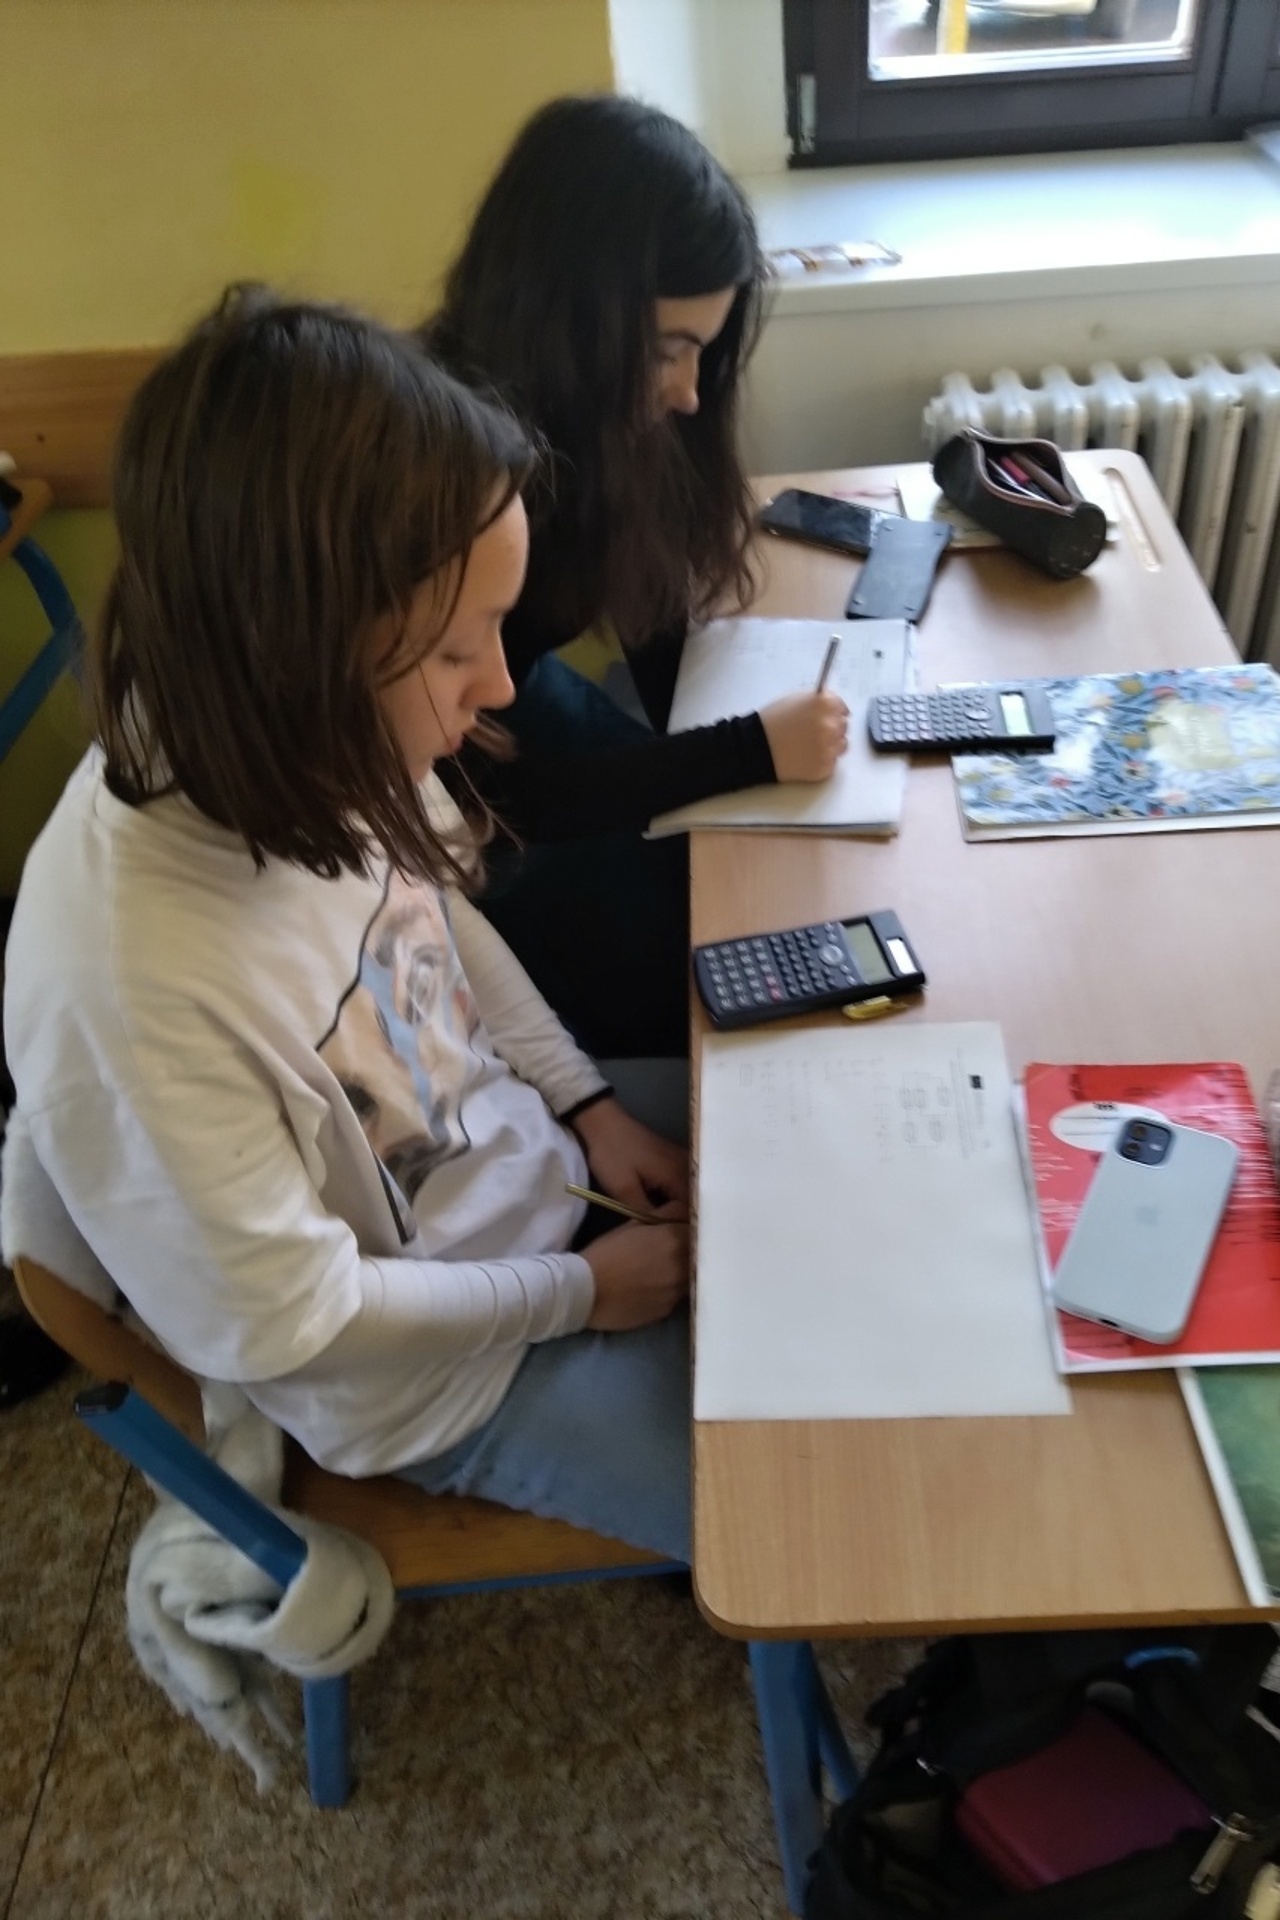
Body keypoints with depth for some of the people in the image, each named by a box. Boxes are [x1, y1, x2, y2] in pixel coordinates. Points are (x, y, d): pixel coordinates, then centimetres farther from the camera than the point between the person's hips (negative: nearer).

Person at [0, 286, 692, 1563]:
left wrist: (588, 1105, -3)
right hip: (434, 1364, -5)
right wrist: (579, 1292, -15)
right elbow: (279, 1319, -24)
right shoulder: (134, 984, -39)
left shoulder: (312, 751, -21)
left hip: (527, 1155, 6)